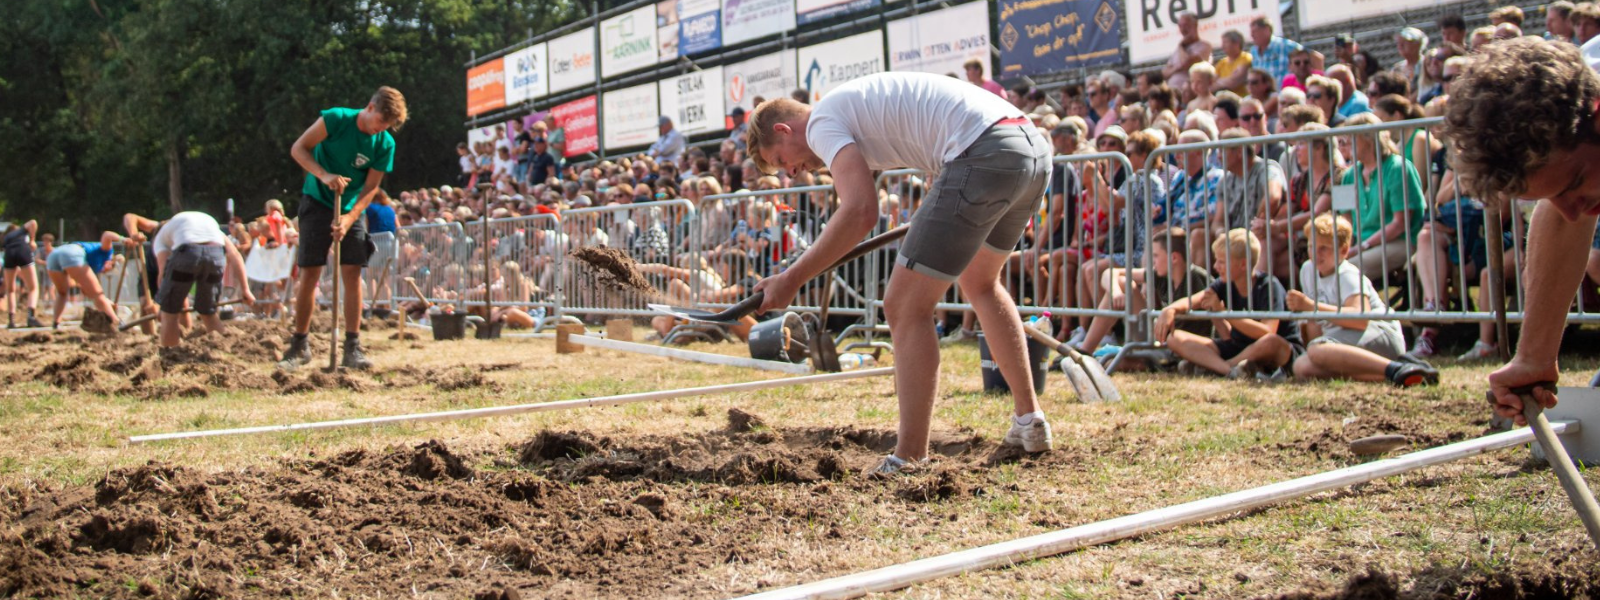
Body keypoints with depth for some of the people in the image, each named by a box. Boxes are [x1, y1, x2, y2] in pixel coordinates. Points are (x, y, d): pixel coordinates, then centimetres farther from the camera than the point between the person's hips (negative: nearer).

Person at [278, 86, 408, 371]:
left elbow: (371, 188, -5)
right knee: (309, 274, -4)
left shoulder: (385, 144, -6)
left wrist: (349, 219, -19)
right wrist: (324, 175, -27)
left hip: (352, 210, 2)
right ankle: (299, 346, 6)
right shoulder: (336, 119, -14)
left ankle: (353, 347, -2)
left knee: (352, 274, -5)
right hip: (317, 203, -2)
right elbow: (298, 149, -12)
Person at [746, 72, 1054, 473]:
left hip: (986, 156, -10)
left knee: (905, 309, -3)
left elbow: (860, 213, -16)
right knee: (980, 283, 31)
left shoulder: (821, 122, 0)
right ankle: (1029, 422, 36)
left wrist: (791, 279, -11)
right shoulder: (857, 105, 28)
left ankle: (908, 463, -2)